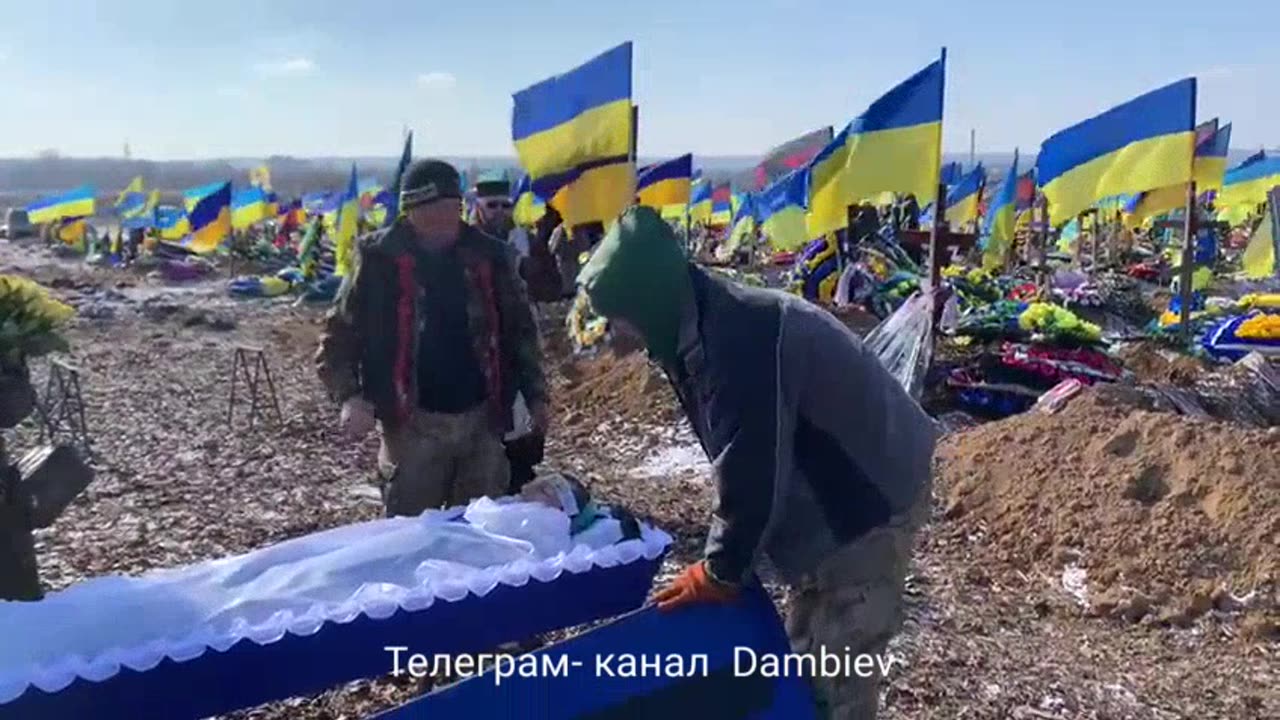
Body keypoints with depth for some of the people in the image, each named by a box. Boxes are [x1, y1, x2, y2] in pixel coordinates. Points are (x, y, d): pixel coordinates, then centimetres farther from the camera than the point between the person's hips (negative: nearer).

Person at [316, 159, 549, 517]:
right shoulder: (380, 258, -5)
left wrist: (535, 394, 7)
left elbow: (520, 329, 11)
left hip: (483, 420, 3)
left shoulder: (488, 255, 2)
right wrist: (350, 396, -16)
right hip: (413, 424, -2)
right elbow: (340, 334, -2)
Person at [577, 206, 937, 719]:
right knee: (805, 652, 20)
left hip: (868, 499, -10)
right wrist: (728, 554, 10)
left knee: (833, 672, -3)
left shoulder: (737, 339, -31)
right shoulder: (709, 327, 2)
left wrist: (720, 570, -16)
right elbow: (742, 462, 10)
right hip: (836, 492, 10)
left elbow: (751, 471, -28)